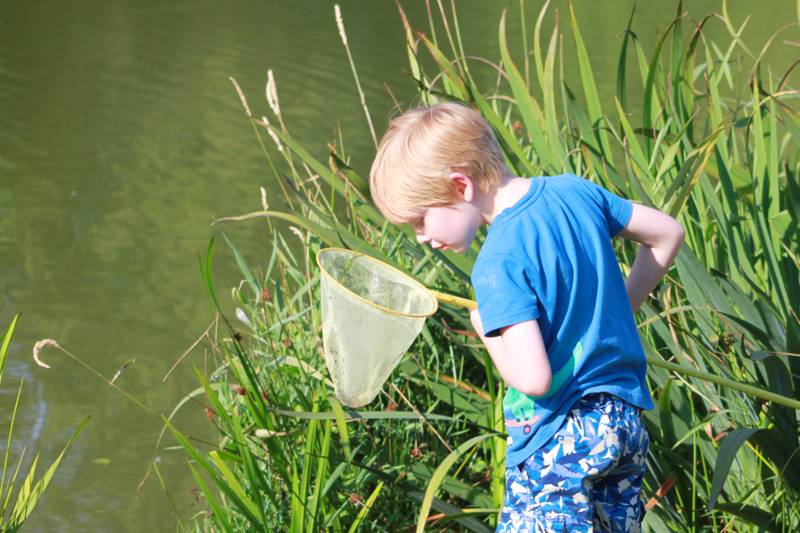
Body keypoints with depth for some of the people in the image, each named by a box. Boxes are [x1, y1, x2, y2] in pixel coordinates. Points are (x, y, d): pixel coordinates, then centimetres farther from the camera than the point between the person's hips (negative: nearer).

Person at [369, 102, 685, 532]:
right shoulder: (574, 191, 2)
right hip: (627, 424, 8)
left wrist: (487, 332, -6)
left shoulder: (499, 262, -20)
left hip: (556, 444, -8)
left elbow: (532, 378, -25)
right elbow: (668, 233, 16)